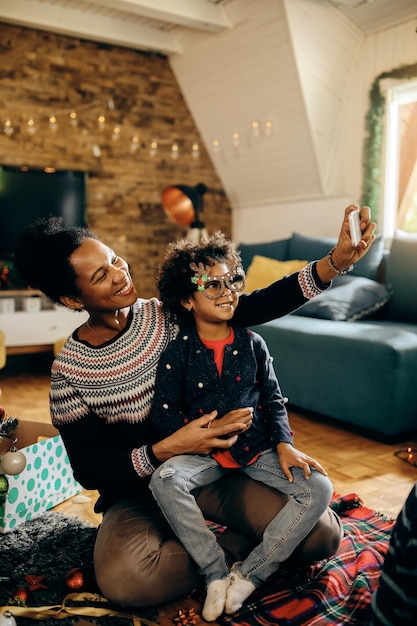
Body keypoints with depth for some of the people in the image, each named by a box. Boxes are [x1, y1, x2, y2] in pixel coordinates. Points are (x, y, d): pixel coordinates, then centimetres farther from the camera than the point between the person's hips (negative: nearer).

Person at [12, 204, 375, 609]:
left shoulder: (167, 316, -7)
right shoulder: (69, 370, -12)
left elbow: (255, 307, -15)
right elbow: (88, 470, -9)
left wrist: (335, 262, -26)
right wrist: (167, 449, -24)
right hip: (138, 491, -1)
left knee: (322, 536, -15)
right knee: (123, 580, -34)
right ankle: (235, 545, -7)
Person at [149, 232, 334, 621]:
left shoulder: (252, 343, 2)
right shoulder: (177, 352, -5)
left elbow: (274, 400, 6)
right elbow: (163, 415, -6)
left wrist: (284, 445, -7)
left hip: (258, 448, 2)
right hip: (204, 453, -2)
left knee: (319, 489, -18)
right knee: (164, 481, -31)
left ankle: (249, 574, -10)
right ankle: (217, 572, -13)